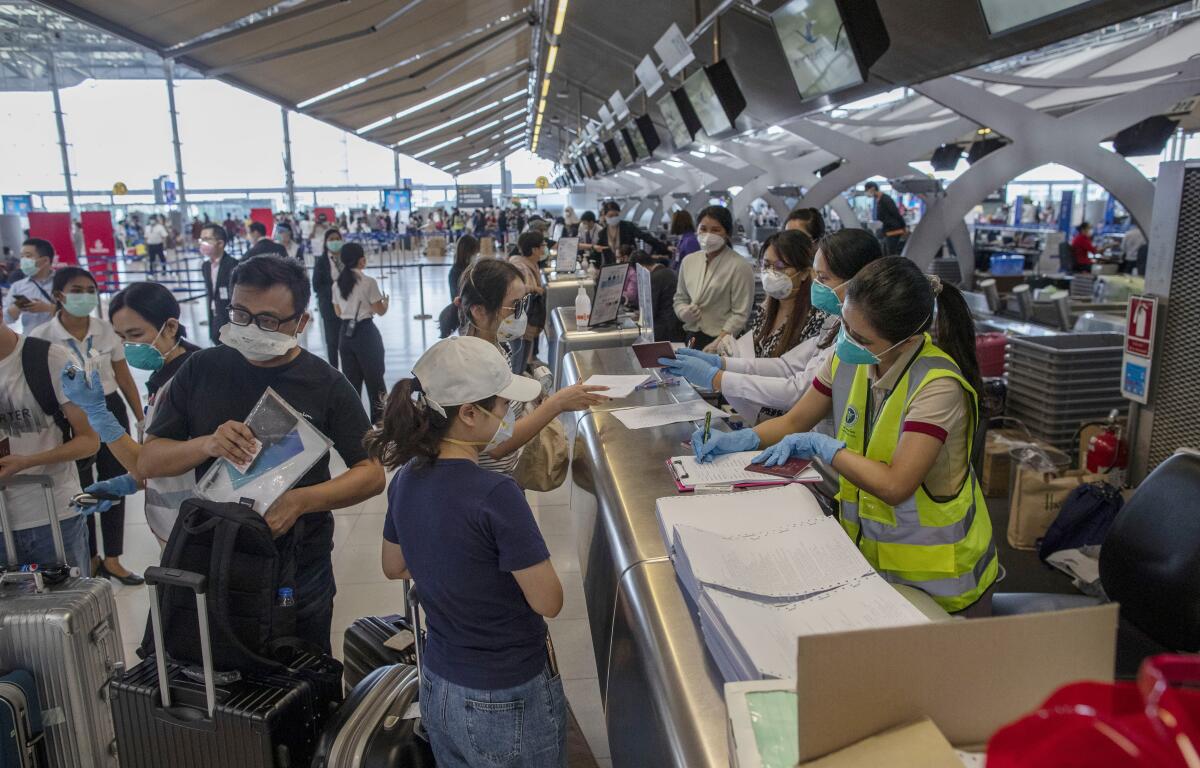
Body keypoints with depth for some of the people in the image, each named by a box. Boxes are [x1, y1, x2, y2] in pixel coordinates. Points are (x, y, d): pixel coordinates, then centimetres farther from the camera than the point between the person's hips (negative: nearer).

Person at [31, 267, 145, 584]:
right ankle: (90, 559, 32)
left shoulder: (107, 331, -3)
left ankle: (112, 560, 26)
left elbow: (124, 378, 4)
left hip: (111, 412, 2)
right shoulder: (41, 338, -11)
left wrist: (141, 418, 4)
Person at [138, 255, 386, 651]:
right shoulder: (202, 370, -2)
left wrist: (299, 501, -24)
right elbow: (148, 462, 0)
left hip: (300, 573, -1)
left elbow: (371, 473, -8)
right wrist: (207, 445, -20)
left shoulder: (326, 385, -8)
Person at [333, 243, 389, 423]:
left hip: (346, 333, 5)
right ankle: (379, 416, 12)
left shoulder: (337, 284, 3)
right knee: (374, 377, 7)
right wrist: (385, 302, 12)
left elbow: (338, 312, 12)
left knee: (351, 379, 12)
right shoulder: (368, 282, -13)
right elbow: (380, 311, -8)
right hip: (366, 332, -5)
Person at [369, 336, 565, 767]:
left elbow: (394, 567, 10)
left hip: (436, 687, 6)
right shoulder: (497, 496, -29)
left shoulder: (405, 479, -7)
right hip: (506, 701, -6)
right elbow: (548, 602, -20)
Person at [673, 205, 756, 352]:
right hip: (692, 338, 4)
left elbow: (740, 314, -11)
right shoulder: (689, 261, 9)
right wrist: (683, 312, -4)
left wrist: (716, 344, -18)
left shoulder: (740, 267, -8)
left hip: (724, 342, -4)